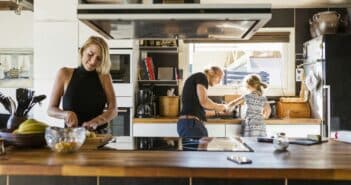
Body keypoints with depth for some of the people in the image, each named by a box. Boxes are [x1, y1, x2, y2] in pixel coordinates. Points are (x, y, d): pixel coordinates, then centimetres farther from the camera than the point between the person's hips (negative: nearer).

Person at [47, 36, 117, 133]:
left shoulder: (104, 77, 4)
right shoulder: (65, 74, 3)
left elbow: (113, 110, -3)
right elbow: (50, 109, 6)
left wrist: (96, 121, -21)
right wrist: (66, 114, -15)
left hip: (99, 135, 0)